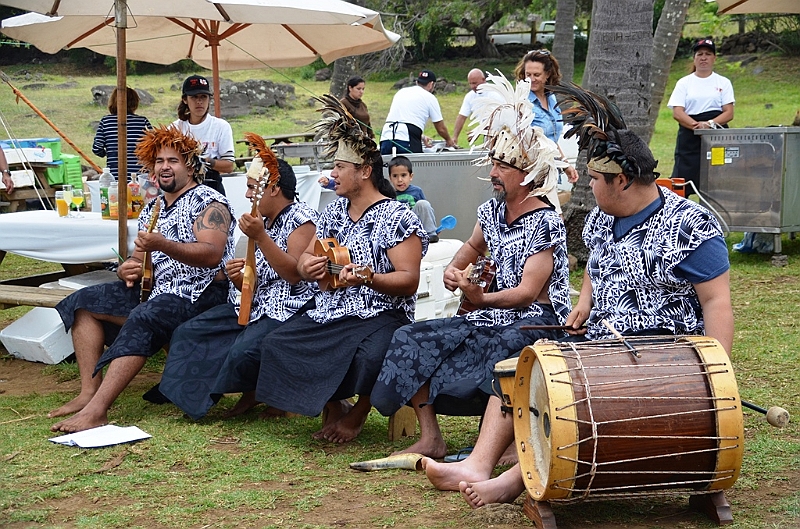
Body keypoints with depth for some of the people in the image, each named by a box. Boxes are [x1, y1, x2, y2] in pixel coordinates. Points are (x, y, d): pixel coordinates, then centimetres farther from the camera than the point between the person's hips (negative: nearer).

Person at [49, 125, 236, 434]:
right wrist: (127, 269, -6)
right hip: (155, 289, 9)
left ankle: (96, 410, -42)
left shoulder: (208, 202, -6)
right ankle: (89, 392, -13)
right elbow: (140, 258, 19)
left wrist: (163, 245, -33)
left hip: (199, 293, -9)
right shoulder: (152, 208, 18)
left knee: (142, 320, -35)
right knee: (84, 303, -1)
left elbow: (212, 255, -21)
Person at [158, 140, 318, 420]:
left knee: (242, 350, -33)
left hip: (287, 311, -9)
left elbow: (294, 274, -20)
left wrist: (260, 237, -23)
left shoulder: (300, 217, -8)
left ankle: (258, 391, 3)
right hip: (255, 305, 9)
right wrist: (238, 277, -6)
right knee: (188, 333, -3)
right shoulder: (263, 221, 17)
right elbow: (254, 285, 17)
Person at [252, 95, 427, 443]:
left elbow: (409, 280, -13)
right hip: (328, 315, 7)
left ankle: (357, 413, -3)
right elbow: (305, 261, 19)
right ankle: (333, 406, 5)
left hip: (381, 316, -6)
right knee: (275, 346, -15)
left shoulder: (396, 217, -7)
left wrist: (368, 278, -30)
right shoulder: (334, 211, 15)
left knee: (370, 357, -38)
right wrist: (308, 267, -6)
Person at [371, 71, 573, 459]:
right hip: (491, 319, 8)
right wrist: (455, 270, 9)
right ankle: (430, 439, -12)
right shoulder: (491, 210, 9)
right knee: (412, 339, -8)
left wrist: (481, 298, -36)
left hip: (535, 323, -8)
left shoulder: (546, 223, -12)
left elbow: (528, 292, -20)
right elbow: (473, 247, 31)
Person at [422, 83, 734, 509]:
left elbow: (717, 302, -16)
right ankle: (479, 465, -20)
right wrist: (585, 303, 9)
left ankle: (518, 479, -32)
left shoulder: (688, 227, -14)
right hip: (598, 342, 8)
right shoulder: (601, 219, 10)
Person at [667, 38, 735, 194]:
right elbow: (677, 113, -1)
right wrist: (697, 125, -18)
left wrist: (710, 124, -16)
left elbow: (729, 112, 3)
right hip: (690, 139, 0)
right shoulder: (684, 83, 10)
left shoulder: (723, 83, 12)